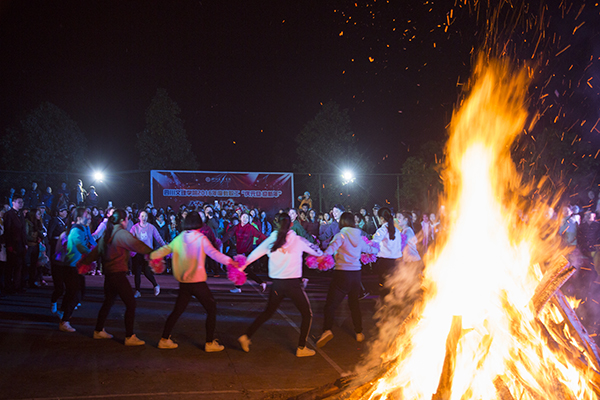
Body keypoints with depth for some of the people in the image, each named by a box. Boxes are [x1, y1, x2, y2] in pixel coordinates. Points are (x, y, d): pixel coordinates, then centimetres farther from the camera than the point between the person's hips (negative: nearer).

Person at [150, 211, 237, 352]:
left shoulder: (179, 239, 4)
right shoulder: (201, 239, -10)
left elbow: (164, 250, 11)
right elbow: (213, 253, -22)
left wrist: (151, 255, 27)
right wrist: (229, 261, -27)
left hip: (183, 282, 5)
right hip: (198, 282, -5)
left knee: (177, 310, 17)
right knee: (211, 309, 6)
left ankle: (164, 340, 18)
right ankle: (210, 343, 5)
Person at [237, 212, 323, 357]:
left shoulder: (271, 240, 2)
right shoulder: (298, 240, -3)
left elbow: (254, 254, 8)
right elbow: (317, 252, 8)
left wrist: (241, 266, 22)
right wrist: (322, 254, 31)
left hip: (277, 284, 4)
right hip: (293, 284, -4)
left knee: (268, 312, 23)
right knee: (307, 314, 12)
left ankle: (246, 337, 19)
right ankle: (301, 348, 11)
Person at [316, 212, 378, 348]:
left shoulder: (341, 235, -5)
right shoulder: (358, 236, 12)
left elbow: (331, 248, -24)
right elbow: (369, 249, 31)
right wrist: (377, 249, 51)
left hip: (342, 274, -5)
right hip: (356, 273, 5)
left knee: (331, 304, -3)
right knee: (354, 303, 20)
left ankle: (327, 330, -22)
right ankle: (359, 333, 24)